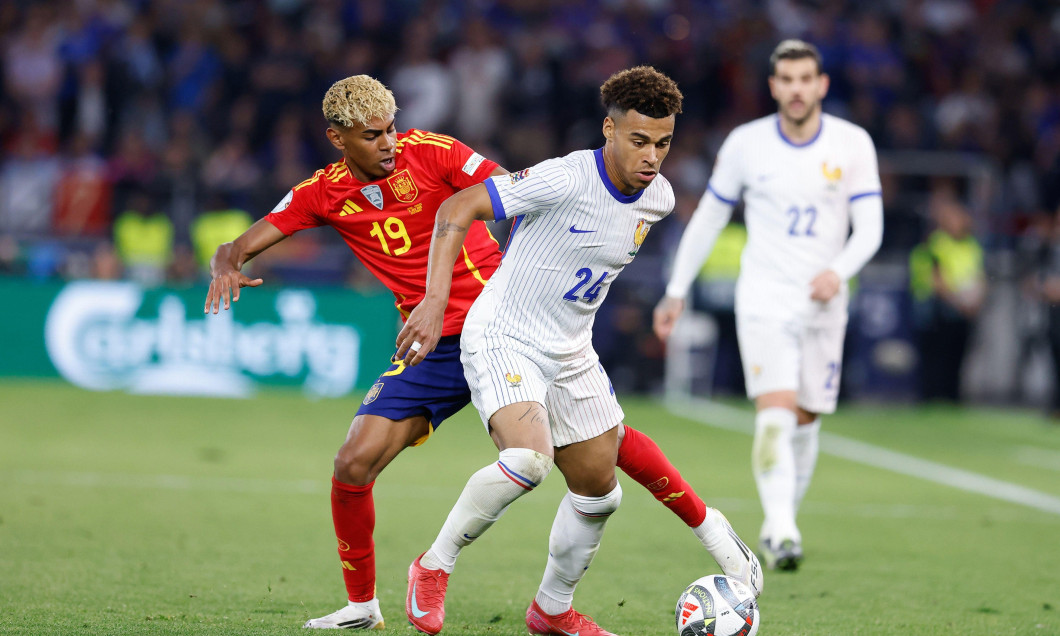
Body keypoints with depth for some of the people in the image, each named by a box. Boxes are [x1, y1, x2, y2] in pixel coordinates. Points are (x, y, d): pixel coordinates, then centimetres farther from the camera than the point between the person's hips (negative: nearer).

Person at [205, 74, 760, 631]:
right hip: (431, 348, 3)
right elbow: (242, 246, 1)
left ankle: (705, 525, 7)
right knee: (353, 465, -9)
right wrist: (226, 265, -23)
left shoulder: (431, 152, -9)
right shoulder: (324, 193, 1)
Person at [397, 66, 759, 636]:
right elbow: (457, 210, -24)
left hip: (571, 355, 8)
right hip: (501, 342, -7)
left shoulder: (659, 198, -2)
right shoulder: (566, 180, -25)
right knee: (529, 460, -30)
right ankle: (433, 567, -10)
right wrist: (435, 300, -32)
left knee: (598, 491, 11)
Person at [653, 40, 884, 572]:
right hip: (764, 296, -2)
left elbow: (870, 228, -4)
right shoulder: (745, 144, -2)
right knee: (775, 413, -19)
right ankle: (780, 529, -28)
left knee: (805, 421, 8)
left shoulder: (853, 144, -2)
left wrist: (838, 271, -23)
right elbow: (708, 218, 9)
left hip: (824, 303, 2)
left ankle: (779, 527, 24)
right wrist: (676, 292, 11)